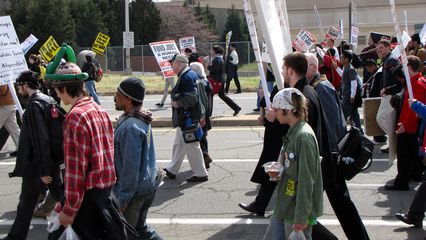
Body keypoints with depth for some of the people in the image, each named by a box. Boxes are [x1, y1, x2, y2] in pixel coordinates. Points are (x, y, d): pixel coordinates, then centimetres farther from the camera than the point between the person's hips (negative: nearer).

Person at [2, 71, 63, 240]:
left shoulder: (34, 105, -19)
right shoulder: (48, 100, 7)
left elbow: (40, 139, -23)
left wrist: (42, 170, -21)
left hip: (36, 164, -8)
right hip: (53, 160, 8)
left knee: (26, 203, 5)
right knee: (59, 194, 13)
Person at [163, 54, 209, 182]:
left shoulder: (186, 77, -20)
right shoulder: (192, 74, 12)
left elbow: (191, 97, -27)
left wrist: (177, 103, -16)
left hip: (188, 118, -11)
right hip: (185, 117, 11)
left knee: (191, 145, -2)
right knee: (178, 144, 18)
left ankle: (200, 174, 6)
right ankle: (171, 170, 29)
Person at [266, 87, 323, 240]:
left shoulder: (304, 137, -20)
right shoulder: (293, 132, 8)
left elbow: (307, 180, -21)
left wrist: (301, 217, -21)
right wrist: (279, 173, 0)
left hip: (297, 210, -9)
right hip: (285, 205, 9)